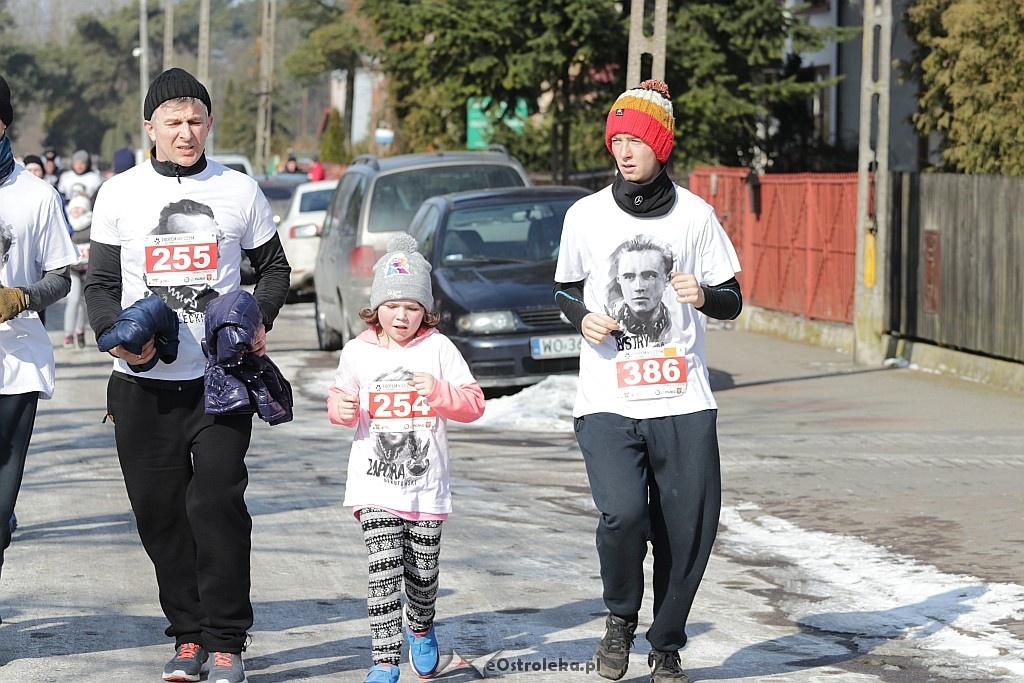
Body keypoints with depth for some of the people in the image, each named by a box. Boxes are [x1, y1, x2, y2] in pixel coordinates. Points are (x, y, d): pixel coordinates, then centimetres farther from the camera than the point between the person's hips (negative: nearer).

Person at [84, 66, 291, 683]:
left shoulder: (240, 191, 6)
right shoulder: (120, 194, 5)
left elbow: (273, 266, 17)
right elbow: (101, 283, 7)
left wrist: (260, 319, -3)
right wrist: (120, 337, -13)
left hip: (221, 378, -1)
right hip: (144, 383, 1)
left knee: (218, 503, -10)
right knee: (159, 511, 4)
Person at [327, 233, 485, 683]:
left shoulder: (438, 348, 0)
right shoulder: (358, 352, 2)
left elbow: (474, 404, -2)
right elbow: (341, 401, 14)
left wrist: (438, 390, -20)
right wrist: (340, 407, -9)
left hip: (426, 485, 1)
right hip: (375, 484, -1)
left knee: (423, 572, 12)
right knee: (384, 569, -14)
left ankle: (421, 631, 42)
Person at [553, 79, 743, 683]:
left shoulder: (695, 215, 5)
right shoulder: (586, 215, 7)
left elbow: (732, 301, 9)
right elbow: (565, 290, 20)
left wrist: (704, 295, -13)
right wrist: (582, 316, -3)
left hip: (683, 404, 1)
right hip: (608, 402, -1)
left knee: (688, 531, 0)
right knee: (623, 513, -21)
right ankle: (621, 619, 8)